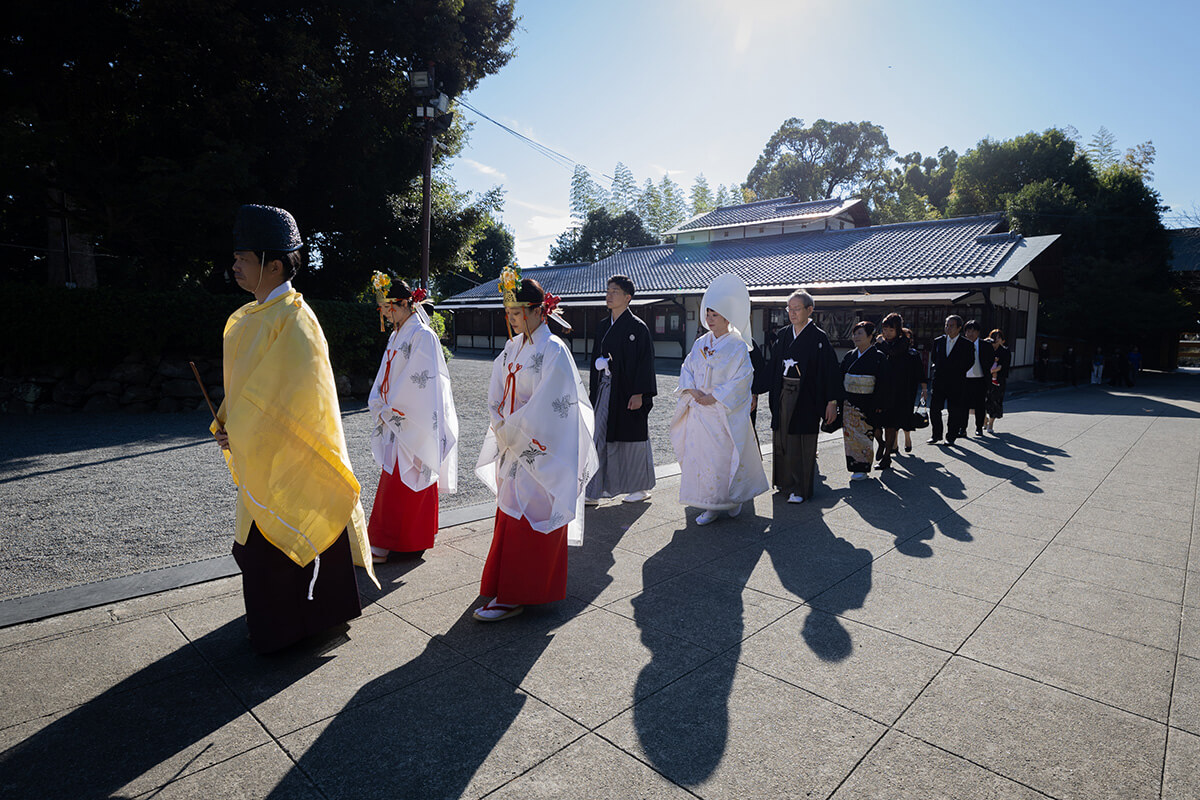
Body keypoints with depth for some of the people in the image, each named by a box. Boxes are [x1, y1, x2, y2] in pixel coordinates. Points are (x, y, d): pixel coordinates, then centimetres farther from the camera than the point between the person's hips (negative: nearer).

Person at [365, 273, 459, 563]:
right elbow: (386, 375, 16)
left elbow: (417, 381, -18)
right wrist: (379, 406, 3)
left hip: (412, 424, -9)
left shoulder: (422, 335, -14)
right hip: (395, 420, 9)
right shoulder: (397, 335, 14)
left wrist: (391, 410, -12)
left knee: (398, 482, -4)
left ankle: (386, 542, 3)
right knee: (396, 480, 13)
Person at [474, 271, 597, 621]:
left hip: (539, 450, -8)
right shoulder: (512, 348, 10)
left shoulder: (553, 350, -15)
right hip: (513, 447, 8)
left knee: (525, 519, -2)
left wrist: (509, 431, -12)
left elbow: (546, 406, -19)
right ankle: (505, 584, 31)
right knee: (510, 512, 16)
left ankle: (514, 596, 8)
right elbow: (497, 396, 10)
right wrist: (502, 428, -6)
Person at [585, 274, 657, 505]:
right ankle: (593, 492, 8)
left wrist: (639, 394, -18)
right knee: (599, 439, 3)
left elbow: (646, 362, -12)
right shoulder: (603, 325, 11)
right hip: (605, 390, 6)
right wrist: (593, 390, 14)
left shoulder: (637, 327, -9)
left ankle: (641, 487, 24)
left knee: (632, 439, 6)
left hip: (627, 392, -6)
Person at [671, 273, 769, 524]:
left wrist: (714, 397, -15)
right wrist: (692, 391, -5)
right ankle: (710, 506, 16)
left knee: (725, 457, -2)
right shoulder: (701, 343, 10)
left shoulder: (737, 347, -7)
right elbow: (686, 369, 13)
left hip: (725, 413, -5)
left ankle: (733, 499, 20)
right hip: (699, 412, 6)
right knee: (700, 455, 5)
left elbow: (741, 379, -12)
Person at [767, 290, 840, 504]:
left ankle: (800, 489, 8)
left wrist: (832, 401, -11)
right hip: (783, 396, 5)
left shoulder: (818, 337, -7)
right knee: (782, 440, 11)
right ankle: (786, 481, 28)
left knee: (802, 445, -1)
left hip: (805, 398, -5)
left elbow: (830, 371, -8)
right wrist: (773, 395, 10)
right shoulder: (783, 335, 8)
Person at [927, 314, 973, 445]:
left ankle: (951, 436, 14)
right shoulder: (938, 341, 8)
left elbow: (968, 364, 2)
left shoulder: (966, 344, -1)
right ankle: (935, 435, 16)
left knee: (954, 410, 3)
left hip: (956, 383, -3)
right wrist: (938, 371, 10)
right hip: (938, 382, 3)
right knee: (934, 409, 3)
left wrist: (956, 373, -1)